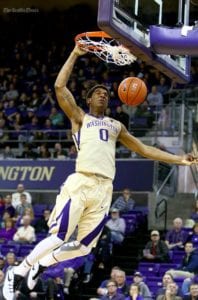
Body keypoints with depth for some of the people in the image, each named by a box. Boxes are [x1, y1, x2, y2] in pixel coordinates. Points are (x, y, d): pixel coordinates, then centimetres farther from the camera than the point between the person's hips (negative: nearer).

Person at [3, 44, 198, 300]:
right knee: (58, 238, -10)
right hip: (81, 183, -5)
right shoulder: (79, 117, 12)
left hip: (104, 189, 5)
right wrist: (75, 54, -1)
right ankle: (16, 272, 6)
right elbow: (59, 87, -1)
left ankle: (42, 265, 28)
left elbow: (143, 149, 27)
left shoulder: (116, 126, 26)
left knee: (84, 247, 6)